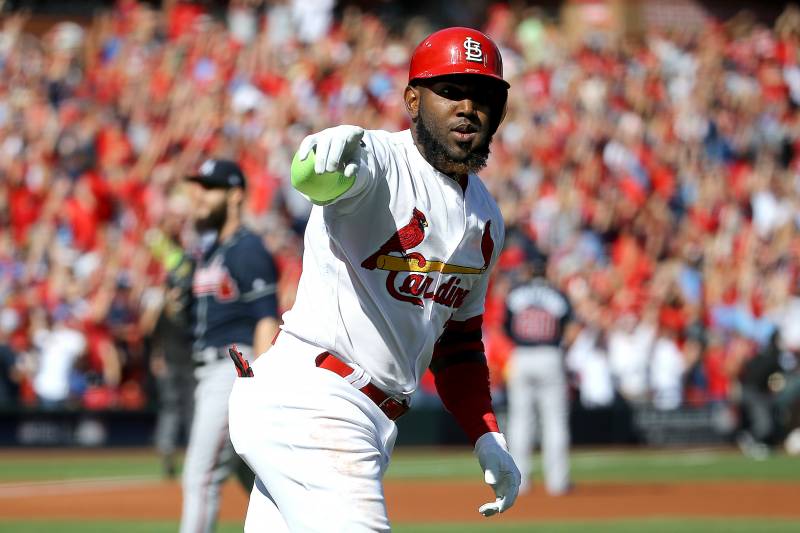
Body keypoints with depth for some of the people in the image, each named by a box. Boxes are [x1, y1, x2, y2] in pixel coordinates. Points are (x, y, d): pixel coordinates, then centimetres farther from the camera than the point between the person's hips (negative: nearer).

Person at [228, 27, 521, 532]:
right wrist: (329, 151, -60)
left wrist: (488, 438, 14)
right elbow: (315, 178, -35)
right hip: (311, 397, -9)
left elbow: (458, 338, 25)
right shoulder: (381, 160, -11)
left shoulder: (486, 218, 16)